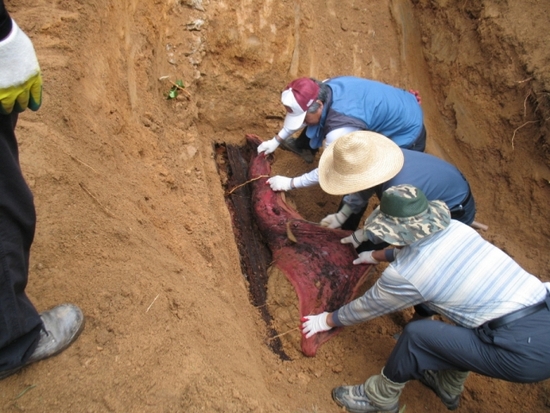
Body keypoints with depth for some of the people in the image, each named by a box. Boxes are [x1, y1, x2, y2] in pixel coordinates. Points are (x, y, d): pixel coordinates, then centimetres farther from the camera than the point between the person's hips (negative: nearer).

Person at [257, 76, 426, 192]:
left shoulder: (341, 132, -41)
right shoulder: (324, 88, -16)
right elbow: (300, 112, 4)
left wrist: (290, 183, -16)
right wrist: (277, 140, 9)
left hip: (406, 135, -8)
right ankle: (302, 146, 34)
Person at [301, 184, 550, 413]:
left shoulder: (404, 274, -11)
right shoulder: (455, 227, 7)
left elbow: (367, 306, 9)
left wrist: (329, 320, 28)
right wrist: (378, 256, 46)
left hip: (528, 349, -8)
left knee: (416, 335, -5)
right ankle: (448, 385, 42)